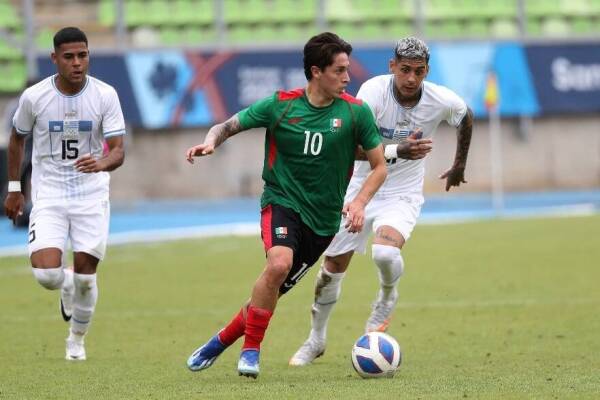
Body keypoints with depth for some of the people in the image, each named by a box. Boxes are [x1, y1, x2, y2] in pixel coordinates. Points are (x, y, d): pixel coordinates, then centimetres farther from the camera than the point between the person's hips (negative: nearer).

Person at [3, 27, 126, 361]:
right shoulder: (34, 97, -8)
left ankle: (77, 340, 26)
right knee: (47, 274, -17)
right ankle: (67, 287, 22)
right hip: (49, 195, 0)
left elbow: (119, 151, -12)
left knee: (85, 276, -1)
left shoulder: (105, 95, -10)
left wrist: (101, 164, -35)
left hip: (91, 195, 0)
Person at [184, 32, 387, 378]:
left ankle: (221, 342, 27)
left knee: (273, 290, 3)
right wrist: (211, 142, -20)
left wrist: (359, 202, -14)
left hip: (323, 218, 2)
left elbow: (379, 166, 3)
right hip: (281, 201, -2)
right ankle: (251, 350, -13)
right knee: (280, 263, -30)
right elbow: (229, 126, 3)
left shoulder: (356, 112, -5)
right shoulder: (281, 105, -6)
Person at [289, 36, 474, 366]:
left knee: (385, 252, -31)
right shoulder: (373, 91, -22)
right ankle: (316, 339, 31)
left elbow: (466, 117, 10)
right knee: (332, 268, 7)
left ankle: (387, 297, 5)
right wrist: (398, 150, -46)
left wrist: (459, 164, 21)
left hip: (403, 194, -1)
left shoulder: (443, 101, -15)